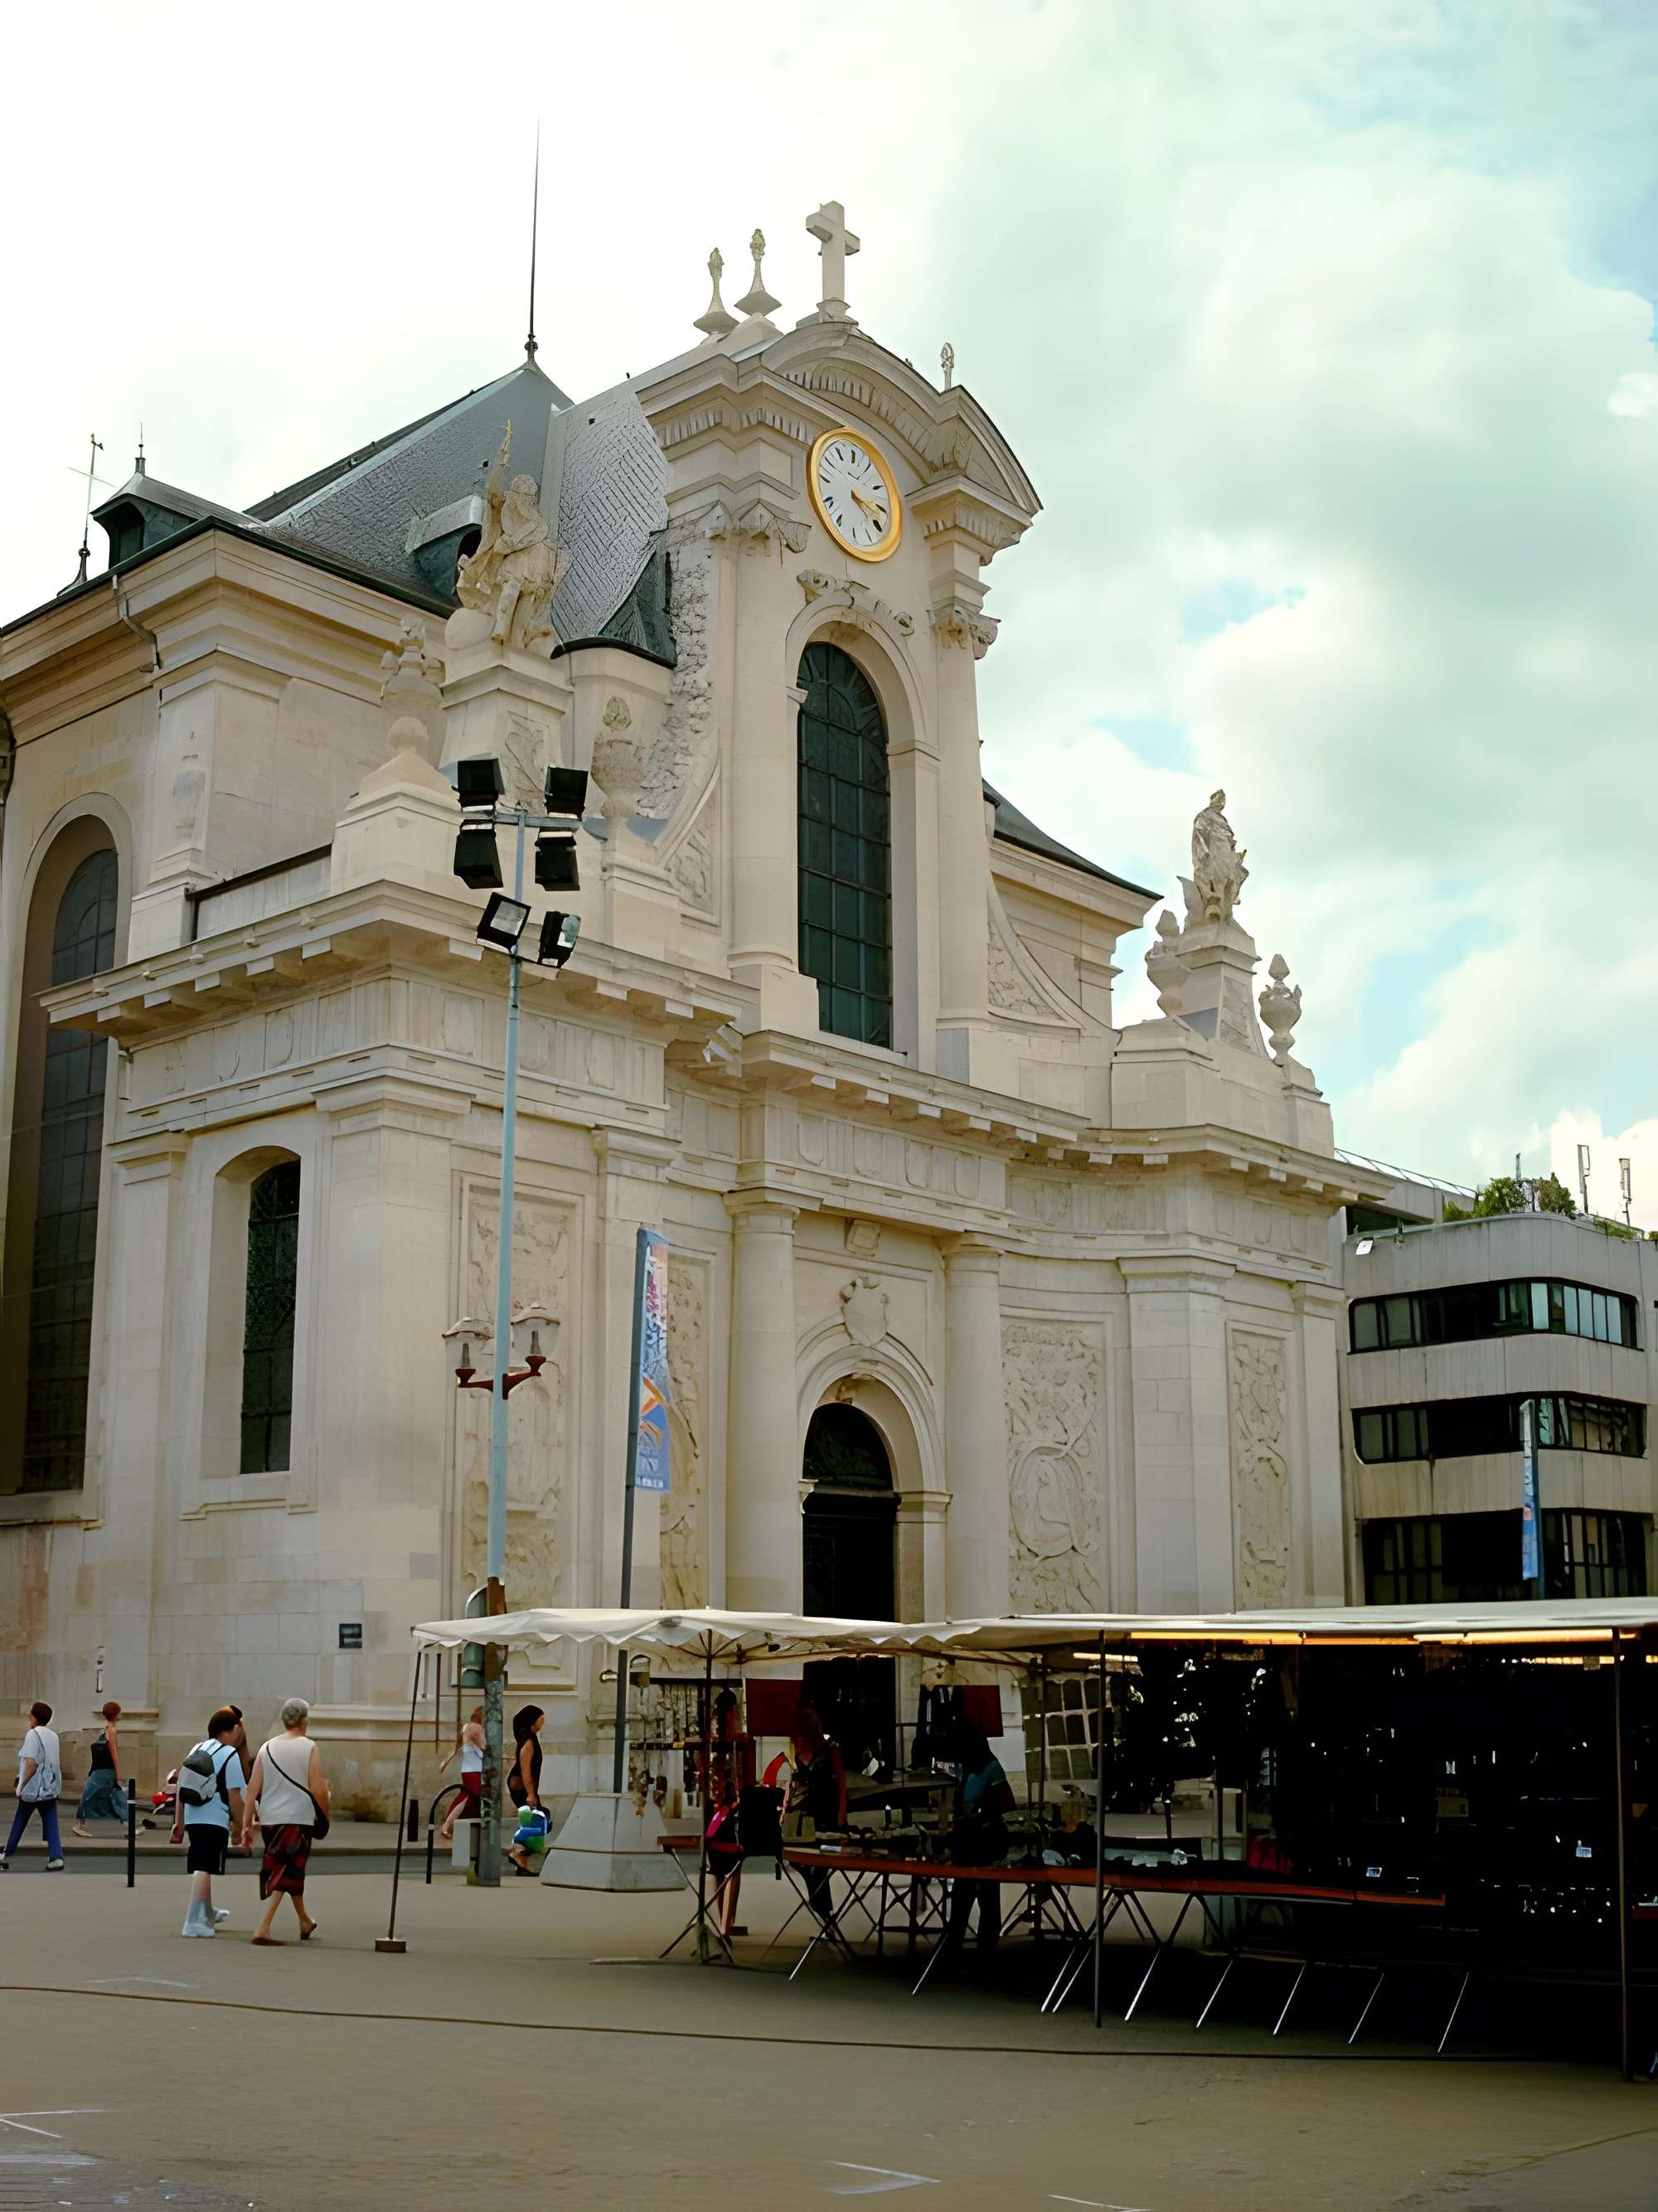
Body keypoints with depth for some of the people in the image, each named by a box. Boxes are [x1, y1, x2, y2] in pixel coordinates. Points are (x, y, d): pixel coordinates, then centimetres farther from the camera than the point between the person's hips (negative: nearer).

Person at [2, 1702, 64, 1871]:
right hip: (51, 1788, 5)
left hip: (33, 1789, -5)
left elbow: (31, 1763, -19)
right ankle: (56, 1858, -10)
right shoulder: (53, 1735, 10)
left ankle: (6, 1857, 24)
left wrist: (22, 1785, -12)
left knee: (19, 1824, 12)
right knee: (51, 1825, 3)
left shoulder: (33, 1734, -11)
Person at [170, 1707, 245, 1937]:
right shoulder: (229, 1754, -8)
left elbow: (181, 1788, 16)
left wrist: (178, 1821, 21)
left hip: (192, 1818, 8)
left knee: (199, 1867, 21)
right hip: (215, 1820, -8)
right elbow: (234, 1795, -12)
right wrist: (241, 1825, -4)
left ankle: (208, 1914, 40)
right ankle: (193, 1922, -11)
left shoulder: (196, 1750, 15)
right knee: (205, 1869, -7)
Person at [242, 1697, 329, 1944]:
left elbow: (253, 1789, 4)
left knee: (291, 1869, 21)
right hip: (298, 1819, -5)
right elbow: (318, 1789, -9)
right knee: (283, 1874, -3)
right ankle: (263, 1929, -15)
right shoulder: (309, 1748, -6)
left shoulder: (267, 1747, 7)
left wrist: (247, 1824, 7)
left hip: (269, 1819, 5)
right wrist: (325, 1816, 7)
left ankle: (305, 1921, 36)